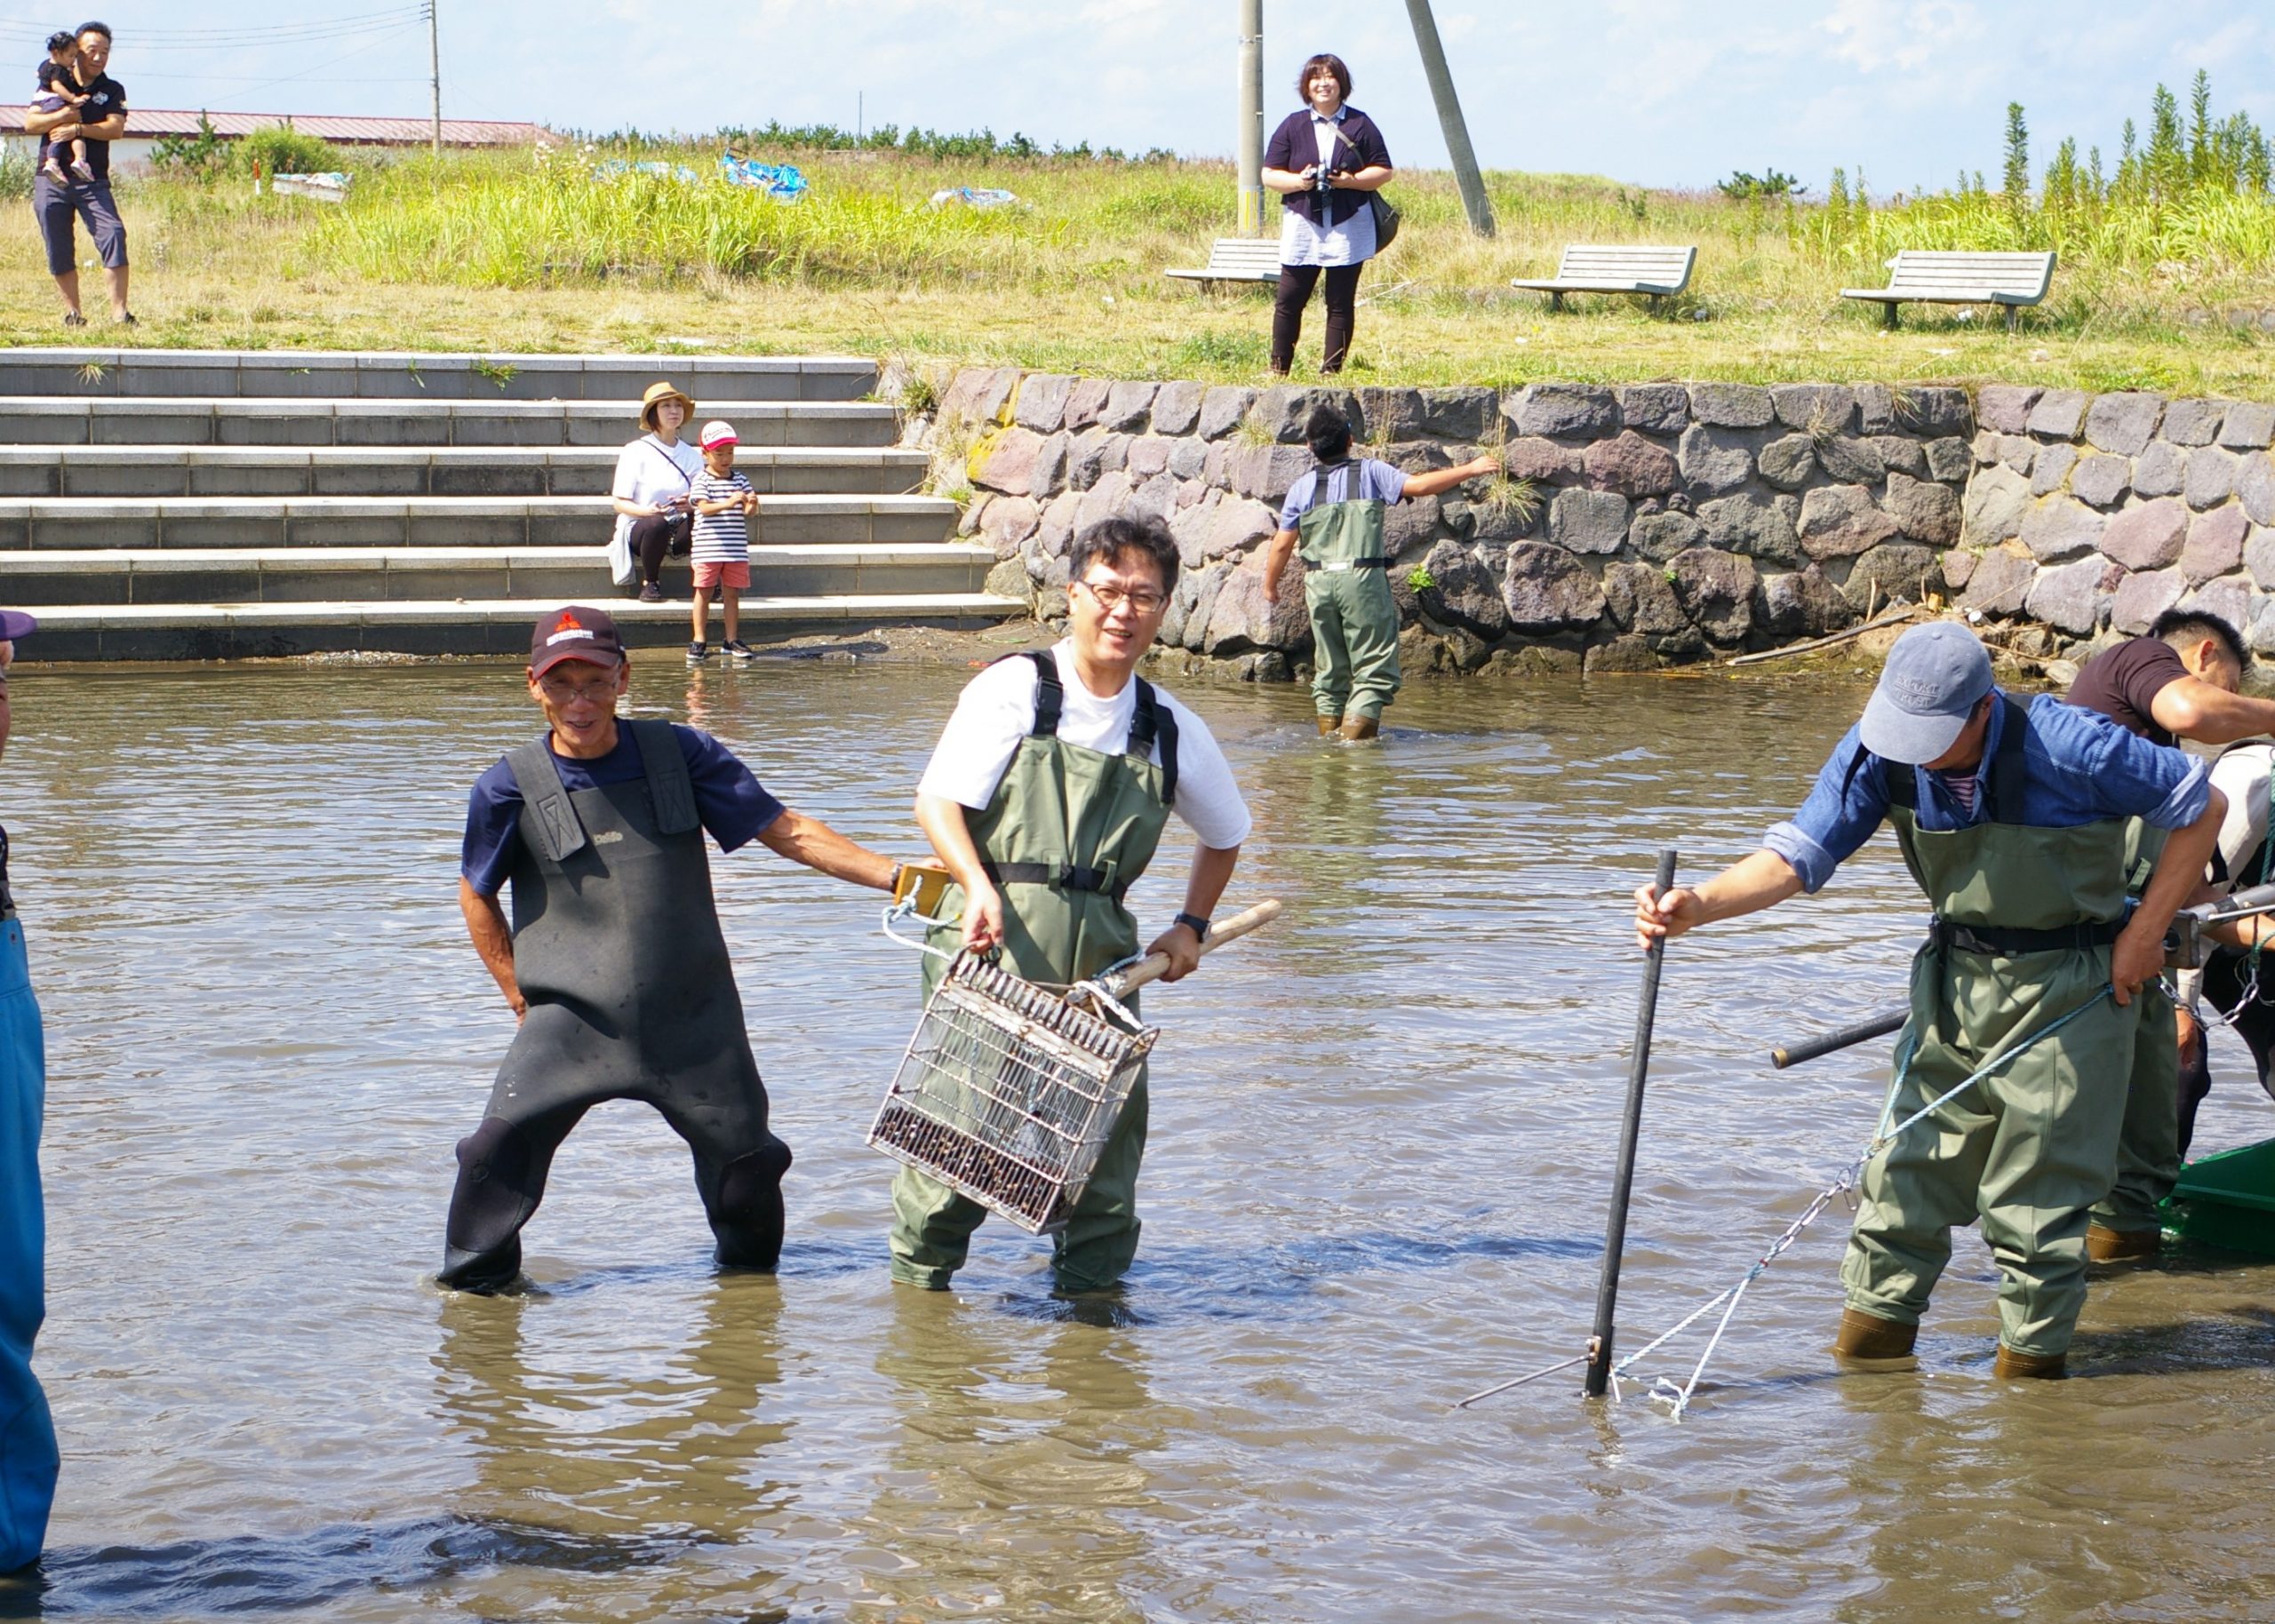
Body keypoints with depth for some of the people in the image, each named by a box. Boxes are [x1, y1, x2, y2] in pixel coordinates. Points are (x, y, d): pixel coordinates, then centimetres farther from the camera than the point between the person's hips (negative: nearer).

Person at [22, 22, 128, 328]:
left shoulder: (112, 90, 8)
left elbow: (115, 129, -7)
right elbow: (30, 123, 2)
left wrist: (78, 129, -19)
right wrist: (61, 116, -16)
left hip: (93, 182, -1)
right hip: (51, 180, 1)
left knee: (112, 235, -18)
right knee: (59, 250, 2)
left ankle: (119, 311, -19)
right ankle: (72, 312, 12)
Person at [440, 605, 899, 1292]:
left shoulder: (681, 755, -1)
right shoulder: (511, 788, -5)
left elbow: (787, 832, 2)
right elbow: (476, 894, 11)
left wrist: (899, 876, -4)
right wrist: (518, 990, 5)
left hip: (693, 1015, 2)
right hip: (572, 1016, -2)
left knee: (744, 1152, 7)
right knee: (499, 1145, -16)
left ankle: (750, 1267, 36)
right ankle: (478, 1281, 7)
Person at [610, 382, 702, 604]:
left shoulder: (691, 455, 13)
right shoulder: (636, 451, 1)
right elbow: (620, 503, -3)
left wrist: (691, 504, -19)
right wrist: (646, 510, -24)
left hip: (678, 531, 3)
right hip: (639, 526, -3)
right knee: (657, 525, -39)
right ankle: (649, 583, -16)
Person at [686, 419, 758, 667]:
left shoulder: (740, 481, 10)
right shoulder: (701, 481, -2)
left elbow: (748, 512, 4)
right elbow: (704, 507, -16)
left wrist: (751, 504, -20)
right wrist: (728, 503, -32)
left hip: (736, 549, 4)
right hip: (707, 548, -3)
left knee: (732, 593, 8)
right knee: (704, 592, 1)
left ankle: (732, 640, 15)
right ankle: (699, 642, 5)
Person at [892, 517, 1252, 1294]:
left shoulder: (1172, 731, 11)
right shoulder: (1012, 690, 0)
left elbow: (1226, 835, 28)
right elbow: (937, 801, -7)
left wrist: (1191, 926, 17)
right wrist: (979, 886, -22)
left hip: (1099, 960, 4)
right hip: (991, 945, -3)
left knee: (1108, 1128, 1)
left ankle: (1092, 1289, 15)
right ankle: (918, 1283, 14)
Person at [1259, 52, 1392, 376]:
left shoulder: (1360, 125, 6)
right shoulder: (1292, 126, 7)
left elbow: (1383, 171, 5)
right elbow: (1269, 175, 6)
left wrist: (1351, 180, -13)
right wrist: (1299, 181, -14)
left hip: (1348, 226, 0)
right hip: (1302, 226, 0)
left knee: (1341, 303, 2)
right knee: (1289, 300, -2)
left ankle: (1331, 370, 6)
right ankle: (1278, 370, 6)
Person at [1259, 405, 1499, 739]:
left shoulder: (1303, 486, 6)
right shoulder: (1369, 472, -1)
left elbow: (1281, 544, 6)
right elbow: (1418, 485, -10)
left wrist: (1270, 585, 20)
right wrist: (1470, 470, -2)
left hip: (1319, 582, 4)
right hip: (1363, 577, -4)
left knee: (1329, 668, 15)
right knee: (1375, 667, -1)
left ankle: (1329, 737, 16)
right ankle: (1356, 735, -14)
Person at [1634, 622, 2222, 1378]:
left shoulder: (2069, 749, -26)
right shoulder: (1880, 751, -14)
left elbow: (2202, 808, -12)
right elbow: (1797, 853, -14)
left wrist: (2144, 936, -10)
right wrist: (1699, 905, -33)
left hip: (2071, 987, -5)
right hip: (1956, 977, 5)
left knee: (2034, 1191, -3)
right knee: (1909, 1163, 5)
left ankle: (2033, 1356, 11)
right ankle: (1873, 1331, 18)